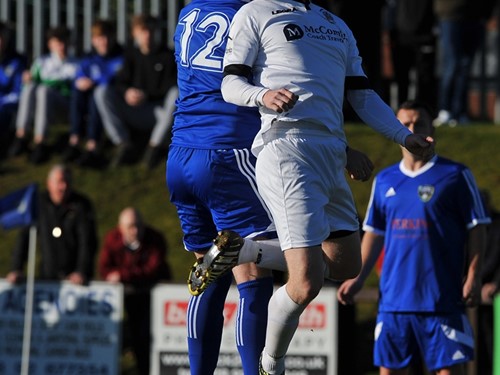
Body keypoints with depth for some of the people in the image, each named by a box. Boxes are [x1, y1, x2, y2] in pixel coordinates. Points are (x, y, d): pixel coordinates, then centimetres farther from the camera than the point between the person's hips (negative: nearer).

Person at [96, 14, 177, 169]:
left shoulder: (166, 56, 0)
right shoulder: (130, 54, 9)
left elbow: (170, 87, -10)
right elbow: (119, 83, 1)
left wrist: (147, 95, -26)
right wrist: (126, 92, -24)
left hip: (158, 112, -2)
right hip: (133, 113, 2)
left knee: (177, 92, -32)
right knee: (103, 93, -20)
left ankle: (156, 145, -26)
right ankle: (123, 144, -24)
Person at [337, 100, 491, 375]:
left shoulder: (455, 175, 0)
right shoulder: (384, 180, 13)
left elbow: (477, 228, -1)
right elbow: (374, 233, 19)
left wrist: (473, 277, -11)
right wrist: (358, 278, 8)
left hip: (442, 299, -4)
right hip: (393, 298, 4)